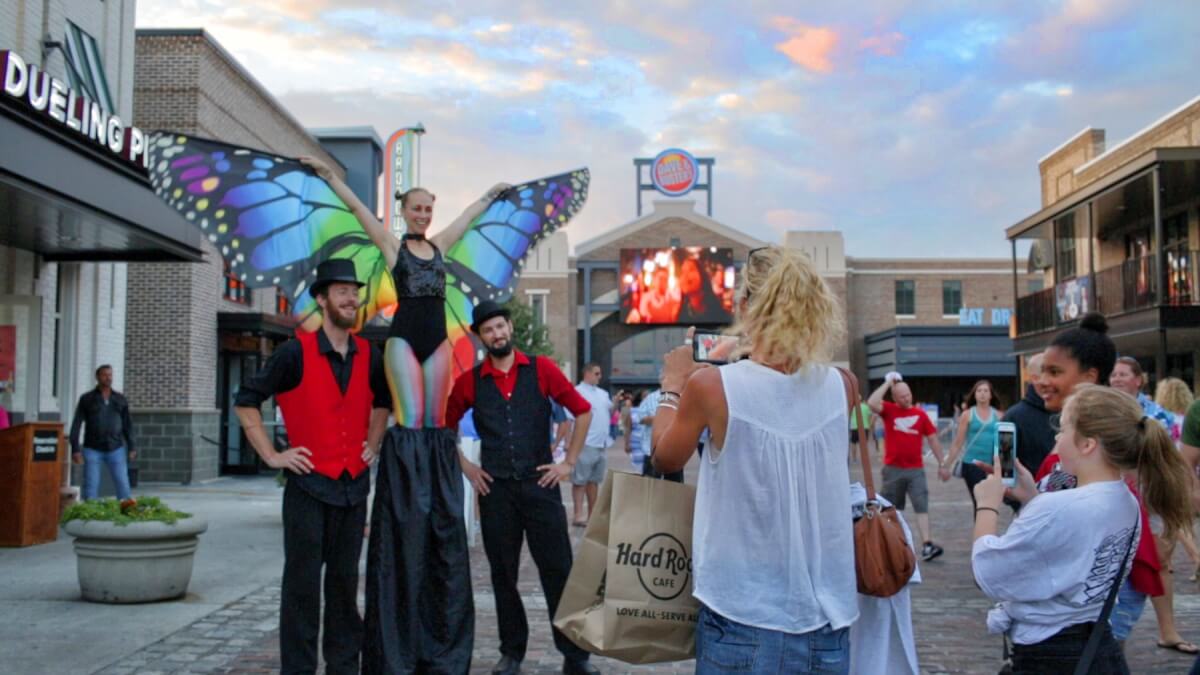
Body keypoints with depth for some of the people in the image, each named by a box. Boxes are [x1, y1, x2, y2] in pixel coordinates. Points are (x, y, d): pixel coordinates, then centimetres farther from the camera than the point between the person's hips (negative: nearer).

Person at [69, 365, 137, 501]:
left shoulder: (121, 400, 6)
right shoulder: (86, 399, -1)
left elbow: (127, 425, 8)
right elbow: (76, 425, -5)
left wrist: (131, 448, 0)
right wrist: (75, 449, -14)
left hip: (115, 450, 1)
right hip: (92, 450, -1)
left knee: (123, 486, -7)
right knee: (91, 489, -5)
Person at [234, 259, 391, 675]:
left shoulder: (369, 356, 6)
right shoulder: (295, 353, -8)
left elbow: (382, 401, 26)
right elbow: (246, 402, -4)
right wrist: (272, 455, -7)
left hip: (354, 485, 4)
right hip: (308, 483, -4)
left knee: (345, 579, 12)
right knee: (303, 580, 0)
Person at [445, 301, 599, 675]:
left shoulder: (541, 369, 0)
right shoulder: (469, 381, 3)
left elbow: (583, 411, 4)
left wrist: (569, 463, 1)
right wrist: (465, 468, 6)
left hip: (540, 483, -1)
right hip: (495, 488, 2)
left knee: (558, 570, -1)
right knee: (503, 573, 9)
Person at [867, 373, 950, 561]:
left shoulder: (920, 414, 1)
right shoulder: (889, 410, -2)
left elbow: (933, 439, 7)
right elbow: (872, 403, -23)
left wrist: (942, 464, 6)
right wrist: (888, 383, -15)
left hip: (916, 469, 0)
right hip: (893, 469, 0)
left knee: (922, 506, -8)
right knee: (892, 508, 12)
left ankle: (927, 545, -12)